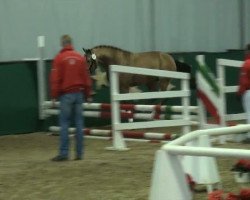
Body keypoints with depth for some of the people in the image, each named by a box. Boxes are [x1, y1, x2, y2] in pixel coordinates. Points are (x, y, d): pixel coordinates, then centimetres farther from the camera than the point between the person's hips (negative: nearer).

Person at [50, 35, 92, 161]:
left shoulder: (59, 58, -5)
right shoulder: (81, 58, 7)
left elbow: (55, 78, -7)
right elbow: (86, 77, 9)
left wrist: (54, 95, -2)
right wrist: (87, 95, 15)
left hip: (66, 94, -4)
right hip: (79, 93, 4)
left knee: (64, 123, -1)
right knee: (79, 123, 6)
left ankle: (64, 153, -6)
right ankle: (79, 153, 6)